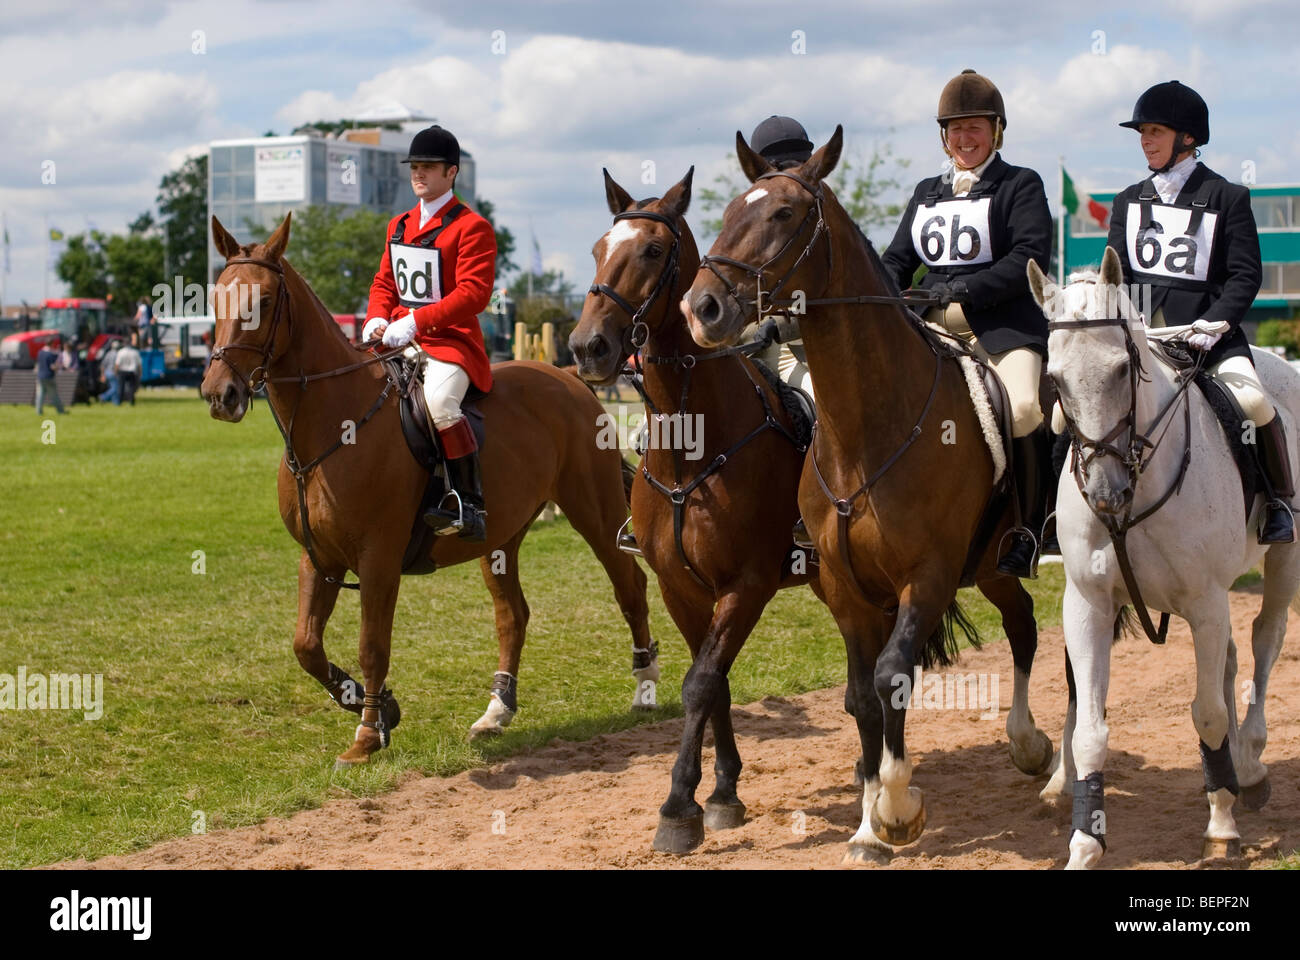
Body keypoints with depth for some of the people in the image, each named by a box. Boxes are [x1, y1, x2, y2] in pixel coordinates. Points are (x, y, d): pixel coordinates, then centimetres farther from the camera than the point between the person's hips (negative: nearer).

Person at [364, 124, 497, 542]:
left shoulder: (472, 227, -7)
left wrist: (415, 321, -24)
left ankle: (470, 505, -27)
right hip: (397, 342, 8)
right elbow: (384, 282, 22)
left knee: (437, 401, -35)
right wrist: (377, 319, -1)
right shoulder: (398, 226, 17)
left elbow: (473, 293, -17)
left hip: (451, 342, -8)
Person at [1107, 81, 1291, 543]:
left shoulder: (1227, 198, 2)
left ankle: (1278, 501, -7)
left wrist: (1214, 323, -17)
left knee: (1250, 398, -28)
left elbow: (1246, 275, -3)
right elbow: (1116, 272, 9)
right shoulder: (1129, 202, 14)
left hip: (1208, 332, -4)